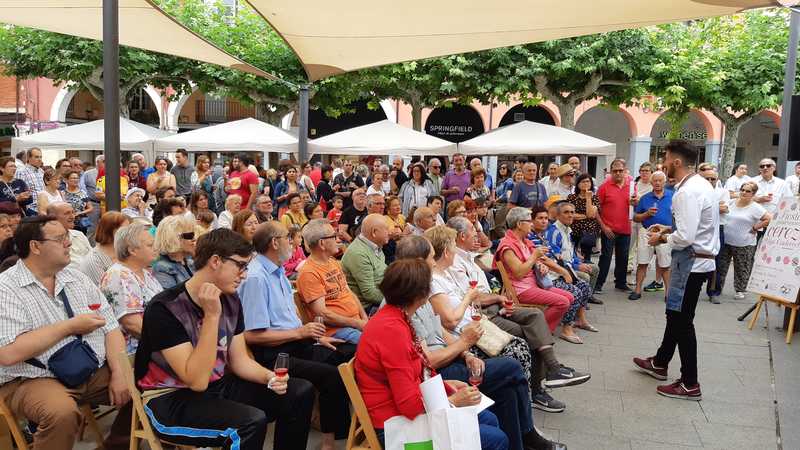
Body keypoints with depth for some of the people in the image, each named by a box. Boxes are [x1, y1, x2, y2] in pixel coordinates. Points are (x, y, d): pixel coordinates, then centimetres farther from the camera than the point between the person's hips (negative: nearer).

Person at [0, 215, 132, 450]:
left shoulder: (76, 278, 9)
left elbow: (110, 327, 6)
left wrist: (120, 373, -9)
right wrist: (70, 326, -16)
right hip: (35, 379, -6)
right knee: (62, 413, -34)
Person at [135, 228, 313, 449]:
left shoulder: (231, 300, 2)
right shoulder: (165, 308, -22)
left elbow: (239, 360, 7)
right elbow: (197, 381, -27)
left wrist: (269, 376, -14)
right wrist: (212, 316, -31)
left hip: (218, 386, 8)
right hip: (172, 400, -7)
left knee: (301, 392, -4)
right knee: (253, 421, -31)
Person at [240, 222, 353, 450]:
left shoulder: (277, 271, 12)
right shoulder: (256, 278, -17)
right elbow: (253, 335, -21)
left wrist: (315, 336, 8)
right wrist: (300, 332, -15)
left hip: (296, 343, 10)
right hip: (272, 354, -9)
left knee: (353, 354, 0)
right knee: (332, 376, -26)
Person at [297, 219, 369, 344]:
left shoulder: (334, 262, 16)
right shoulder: (308, 273, -12)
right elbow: (322, 314, -16)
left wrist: (364, 319, 5)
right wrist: (357, 324, -14)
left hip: (357, 321, 8)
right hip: (335, 328, -8)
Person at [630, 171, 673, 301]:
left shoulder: (672, 196, 4)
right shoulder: (645, 198, 7)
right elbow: (636, 217, 9)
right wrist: (647, 214, -9)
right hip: (647, 232, 1)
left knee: (665, 265, 4)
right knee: (642, 263, 4)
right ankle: (637, 290, 12)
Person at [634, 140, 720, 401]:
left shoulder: (687, 193, -23)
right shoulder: (698, 184, 9)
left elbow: (685, 238, -26)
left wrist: (662, 239, -9)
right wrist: (669, 230, 12)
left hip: (692, 261, -10)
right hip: (697, 258, 10)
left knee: (682, 320, 0)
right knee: (675, 313, 21)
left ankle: (690, 384, 10)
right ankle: (660, 364, 38)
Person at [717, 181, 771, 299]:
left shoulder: (756, 208, -10)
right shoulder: (731, 202, 4)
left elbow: (769, 219, -14)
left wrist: (754, 228, -10)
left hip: (744, 245, -4)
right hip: (725, 241, 4)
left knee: (742, 269, 7)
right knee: (721, 266, 9)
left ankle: (740, 290, 20)